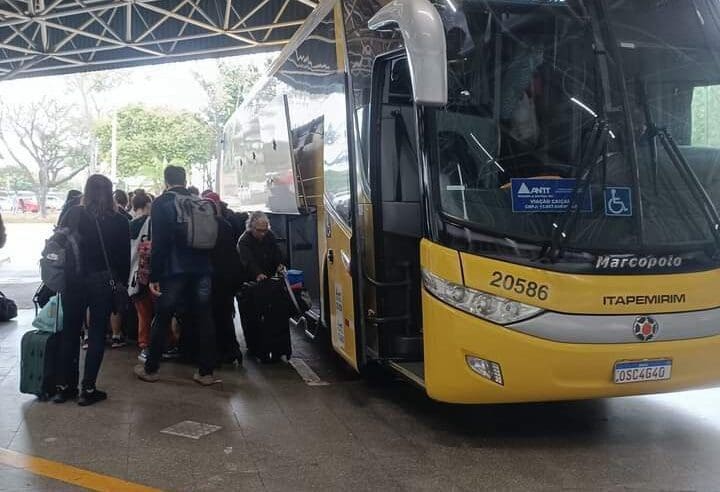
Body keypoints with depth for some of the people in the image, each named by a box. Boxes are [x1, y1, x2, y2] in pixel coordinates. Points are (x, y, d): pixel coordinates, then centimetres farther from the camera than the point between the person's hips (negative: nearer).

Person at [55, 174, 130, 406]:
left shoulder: (72, 215, -2)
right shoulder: (118, 221, -5)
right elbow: (124, 256, -2)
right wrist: (121, 282, 8)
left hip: (73, 281, 2)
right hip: (104, 282, -2)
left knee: (70, 332, 13)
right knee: (97, 334, 6)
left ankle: (64, 386, 18)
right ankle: (88, 389, 6)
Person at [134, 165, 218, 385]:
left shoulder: (161, 203, -3)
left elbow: (159, 242, -10)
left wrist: (154, 276, -8)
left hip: (173, 270, -3)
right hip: (202, 269, 4)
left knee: (161, 319, 7)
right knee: (204, 319, 6)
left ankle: (150, 369, 16)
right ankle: (206, 372, 8)